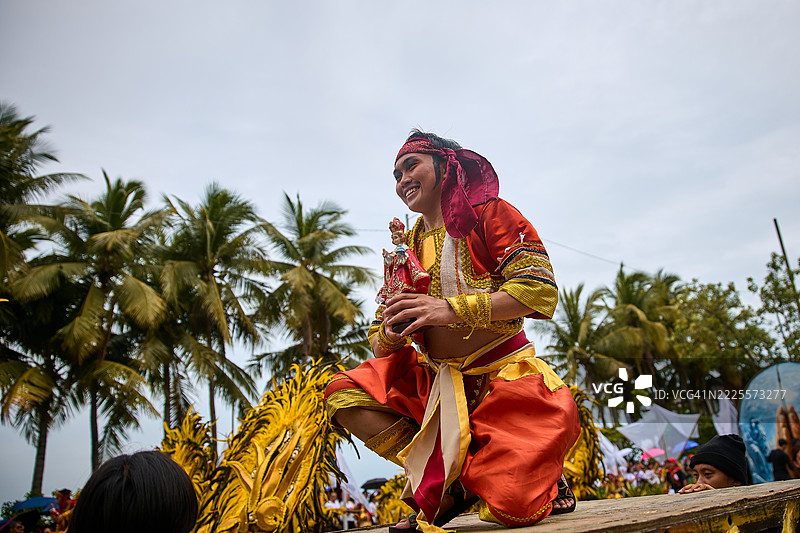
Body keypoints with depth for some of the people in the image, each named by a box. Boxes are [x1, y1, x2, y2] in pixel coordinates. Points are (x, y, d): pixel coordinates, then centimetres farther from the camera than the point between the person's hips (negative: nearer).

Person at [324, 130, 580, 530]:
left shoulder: (487, 213, -4)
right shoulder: (407, 246, 12)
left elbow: (540, 290, -17)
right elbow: (379, 344, 11)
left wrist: (451, 309, -26)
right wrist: (390, 335, -15)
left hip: (500, 375, -5)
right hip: (435, 379, 6)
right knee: (343, 395, -12)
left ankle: (541, 475, 18)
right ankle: (447, 481, -7)